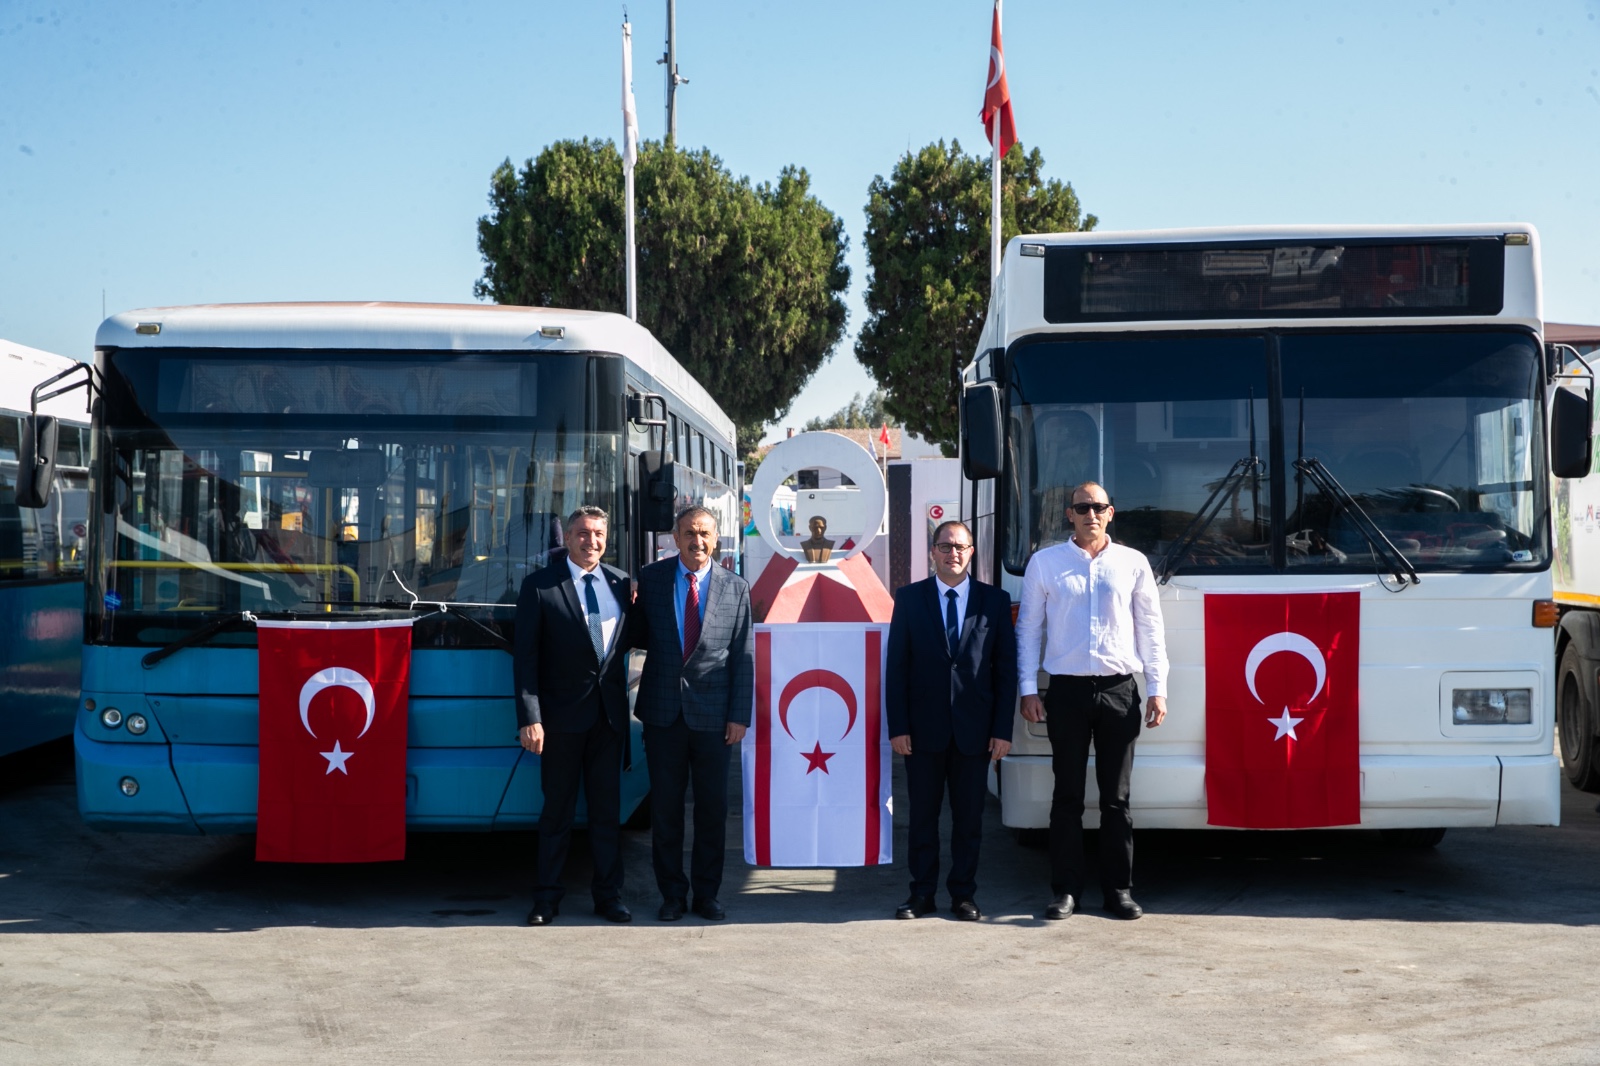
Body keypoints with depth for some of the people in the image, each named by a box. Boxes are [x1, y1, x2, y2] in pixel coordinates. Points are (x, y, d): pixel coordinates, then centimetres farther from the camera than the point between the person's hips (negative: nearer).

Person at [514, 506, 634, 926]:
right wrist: (529, 718, -14)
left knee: (607, 808, 9)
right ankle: (547, 897, 15)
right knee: (557, 809, 6)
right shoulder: (539, 586, -4)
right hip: (563, 714, -3)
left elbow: (630, 639, 12)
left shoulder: (620, 583, 7)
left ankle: (608, 894, 17)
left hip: (609, 713, 3)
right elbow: (526, 656, -7)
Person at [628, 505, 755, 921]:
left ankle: (707, 894, 17)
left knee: (713, 807, 5)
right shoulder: (651, 578, 4)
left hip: (713, 713, 0)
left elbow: (744, 656, 2)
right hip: (663, 711, 1)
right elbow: (638, 636, 11)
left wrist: (739, 715, -3)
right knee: (665, 805, 6)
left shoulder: (735, 588, 3)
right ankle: (672, 894, 17)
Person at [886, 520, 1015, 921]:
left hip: (974, 730, 0)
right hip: (924, 729, 0)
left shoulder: (994, 601, 4)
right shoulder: (910, 599, 3)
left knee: (969, 817, 6)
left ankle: (963, 894, 16)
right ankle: (922, 893, 15)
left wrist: (1003, 729, -3)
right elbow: (896, 667, 2)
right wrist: (897, 726, -5)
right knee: (923, 815, 6)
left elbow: (1006, 669, 3)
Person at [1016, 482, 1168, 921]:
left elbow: (1150, 629, 10)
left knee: (1116, 797, 5)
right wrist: (1028, 689, 1)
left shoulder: (1133, 563, 8)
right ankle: (1066, 890, 9)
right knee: (1068, 795, 3)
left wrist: (1157, 690, 4)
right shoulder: (1045, 562, 6)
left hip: (1119, 690, 1)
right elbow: (1028, 627, 8)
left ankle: (1118, 889, 12)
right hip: (1067, 690, -1)